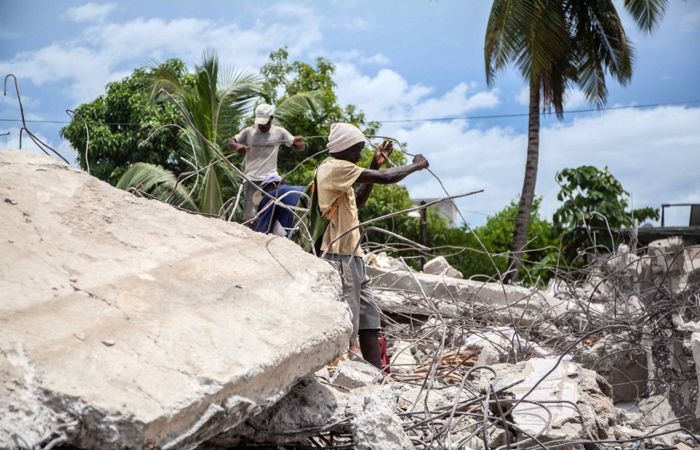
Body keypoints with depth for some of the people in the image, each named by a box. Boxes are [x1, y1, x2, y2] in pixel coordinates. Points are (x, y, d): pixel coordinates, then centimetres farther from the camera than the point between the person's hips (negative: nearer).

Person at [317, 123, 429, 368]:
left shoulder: (337, 169, 18)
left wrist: (374, 165, 21)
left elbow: (358, 201, 27)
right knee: (347, 321, -8)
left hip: (352, 255, 10)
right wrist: (417, 165, 0)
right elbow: (387, 178, -17)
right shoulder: (337, 167, -13)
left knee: (368, 316, 9)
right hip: (341, 256, -10)